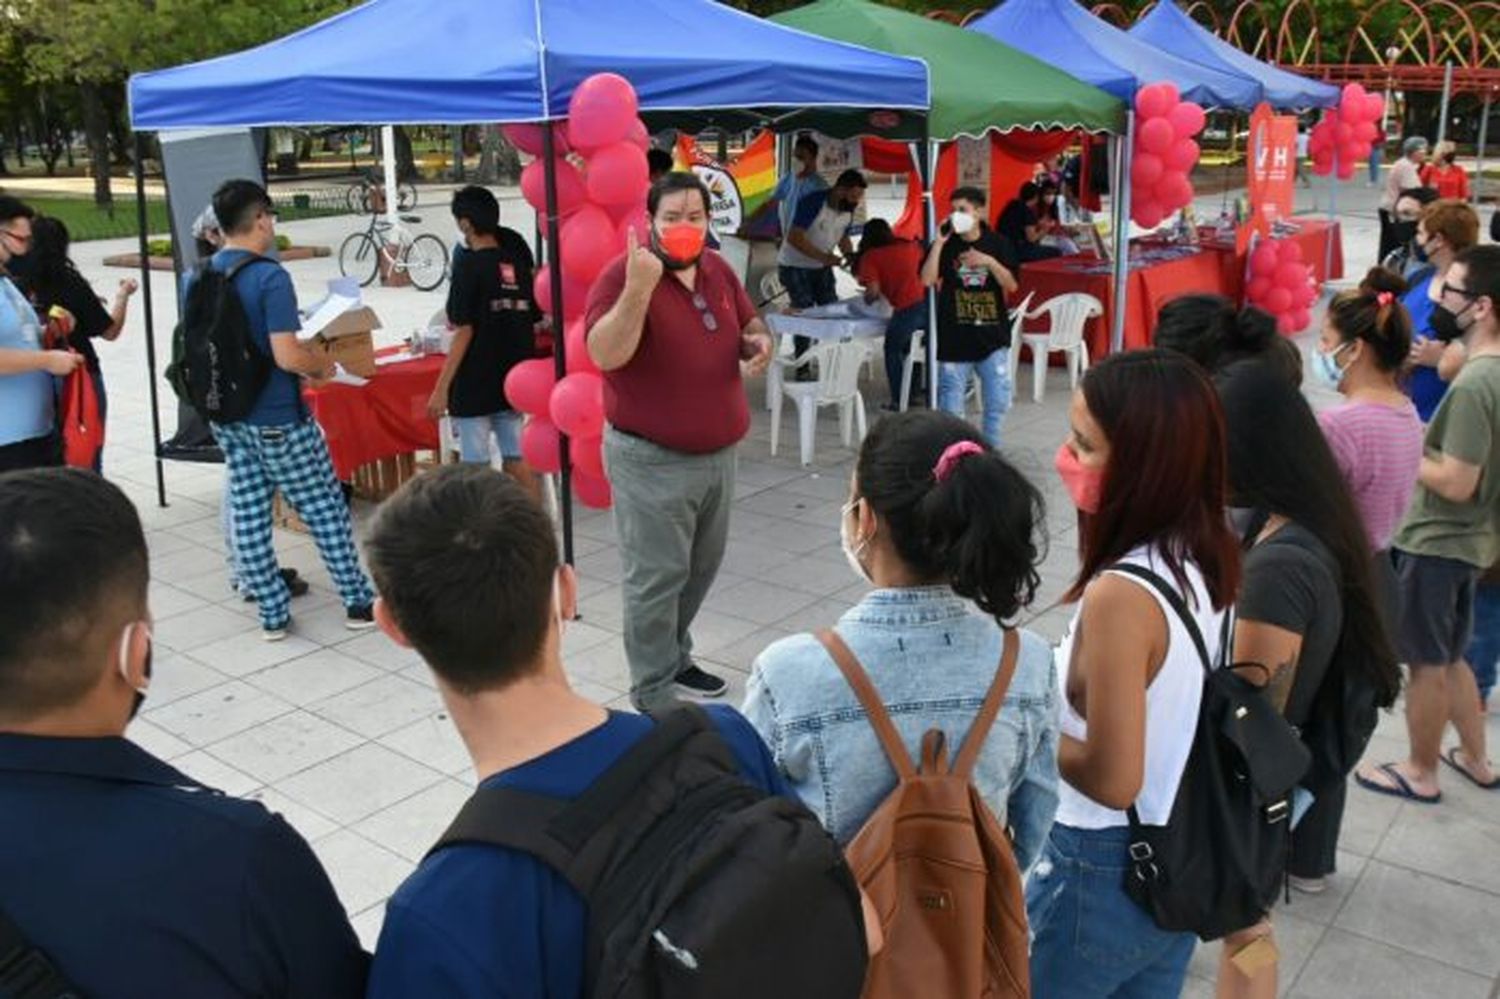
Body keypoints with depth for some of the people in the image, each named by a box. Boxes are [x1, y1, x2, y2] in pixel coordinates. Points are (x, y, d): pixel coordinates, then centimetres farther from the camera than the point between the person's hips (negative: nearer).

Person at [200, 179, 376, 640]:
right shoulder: (270, 277, -19)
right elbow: (287, 356, -25)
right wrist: (322, 365, -6)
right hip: (277, 419, -7)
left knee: (248, 514, 11)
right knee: (324, 508, 6)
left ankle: (272, 614, 18)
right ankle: (360, 602, 15)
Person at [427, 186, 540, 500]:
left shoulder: (469, 265, -11)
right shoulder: (518, 261, 5)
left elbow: (464, 332, -14)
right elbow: (534, 319, 11)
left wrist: (441, 388, -12)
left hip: (474, 385, -6)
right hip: (514, 381, 6)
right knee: (518, 460, 11)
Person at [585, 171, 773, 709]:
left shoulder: (719, 271, 6)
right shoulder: (624, 274, -16)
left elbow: (750, 324, 21)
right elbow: (605, 355, -28)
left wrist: (759, 341, -3)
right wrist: (638, 287, -37)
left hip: (719, 452, 8)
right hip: (653, 460, -7)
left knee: (701, 568, 19)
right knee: (657, 576, -1)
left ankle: (674, 657, 38)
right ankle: (654, 694, 12)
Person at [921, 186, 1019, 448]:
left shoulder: (998, 243, 2)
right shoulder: (946, 245, 0)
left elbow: (1011, 285, -2)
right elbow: (927, 279, -13)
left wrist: (989, 262, -16)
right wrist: (939, 241, -17)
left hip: (992, 332, 1)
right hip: (955, 335, -1)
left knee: (998, 396, 4)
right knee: (951, 397, 3)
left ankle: (991, 444, 21)